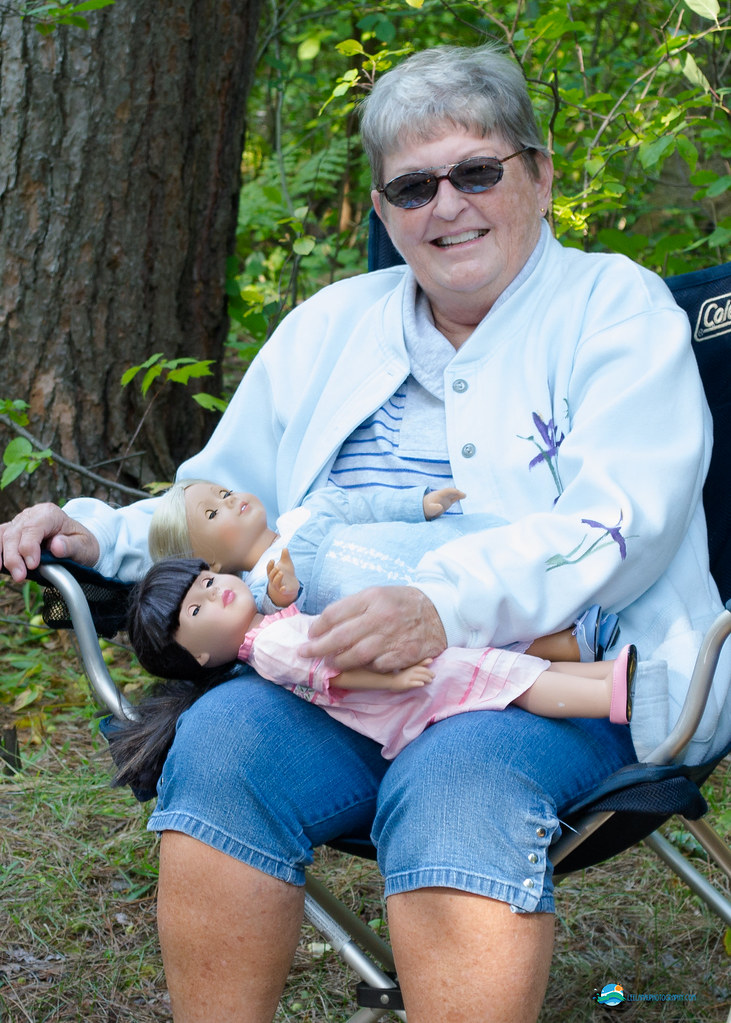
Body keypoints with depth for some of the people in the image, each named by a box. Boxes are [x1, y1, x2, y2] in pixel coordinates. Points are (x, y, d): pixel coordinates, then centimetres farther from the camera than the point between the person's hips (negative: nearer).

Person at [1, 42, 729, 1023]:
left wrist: (446, 607, -27)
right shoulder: (328, 326, 22)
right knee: (218, 741, -28)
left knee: (458, 775, -36)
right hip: (335, 681, 4)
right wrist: (97, 532, 7)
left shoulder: (616, 307, 6)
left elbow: (624, 519, -10)